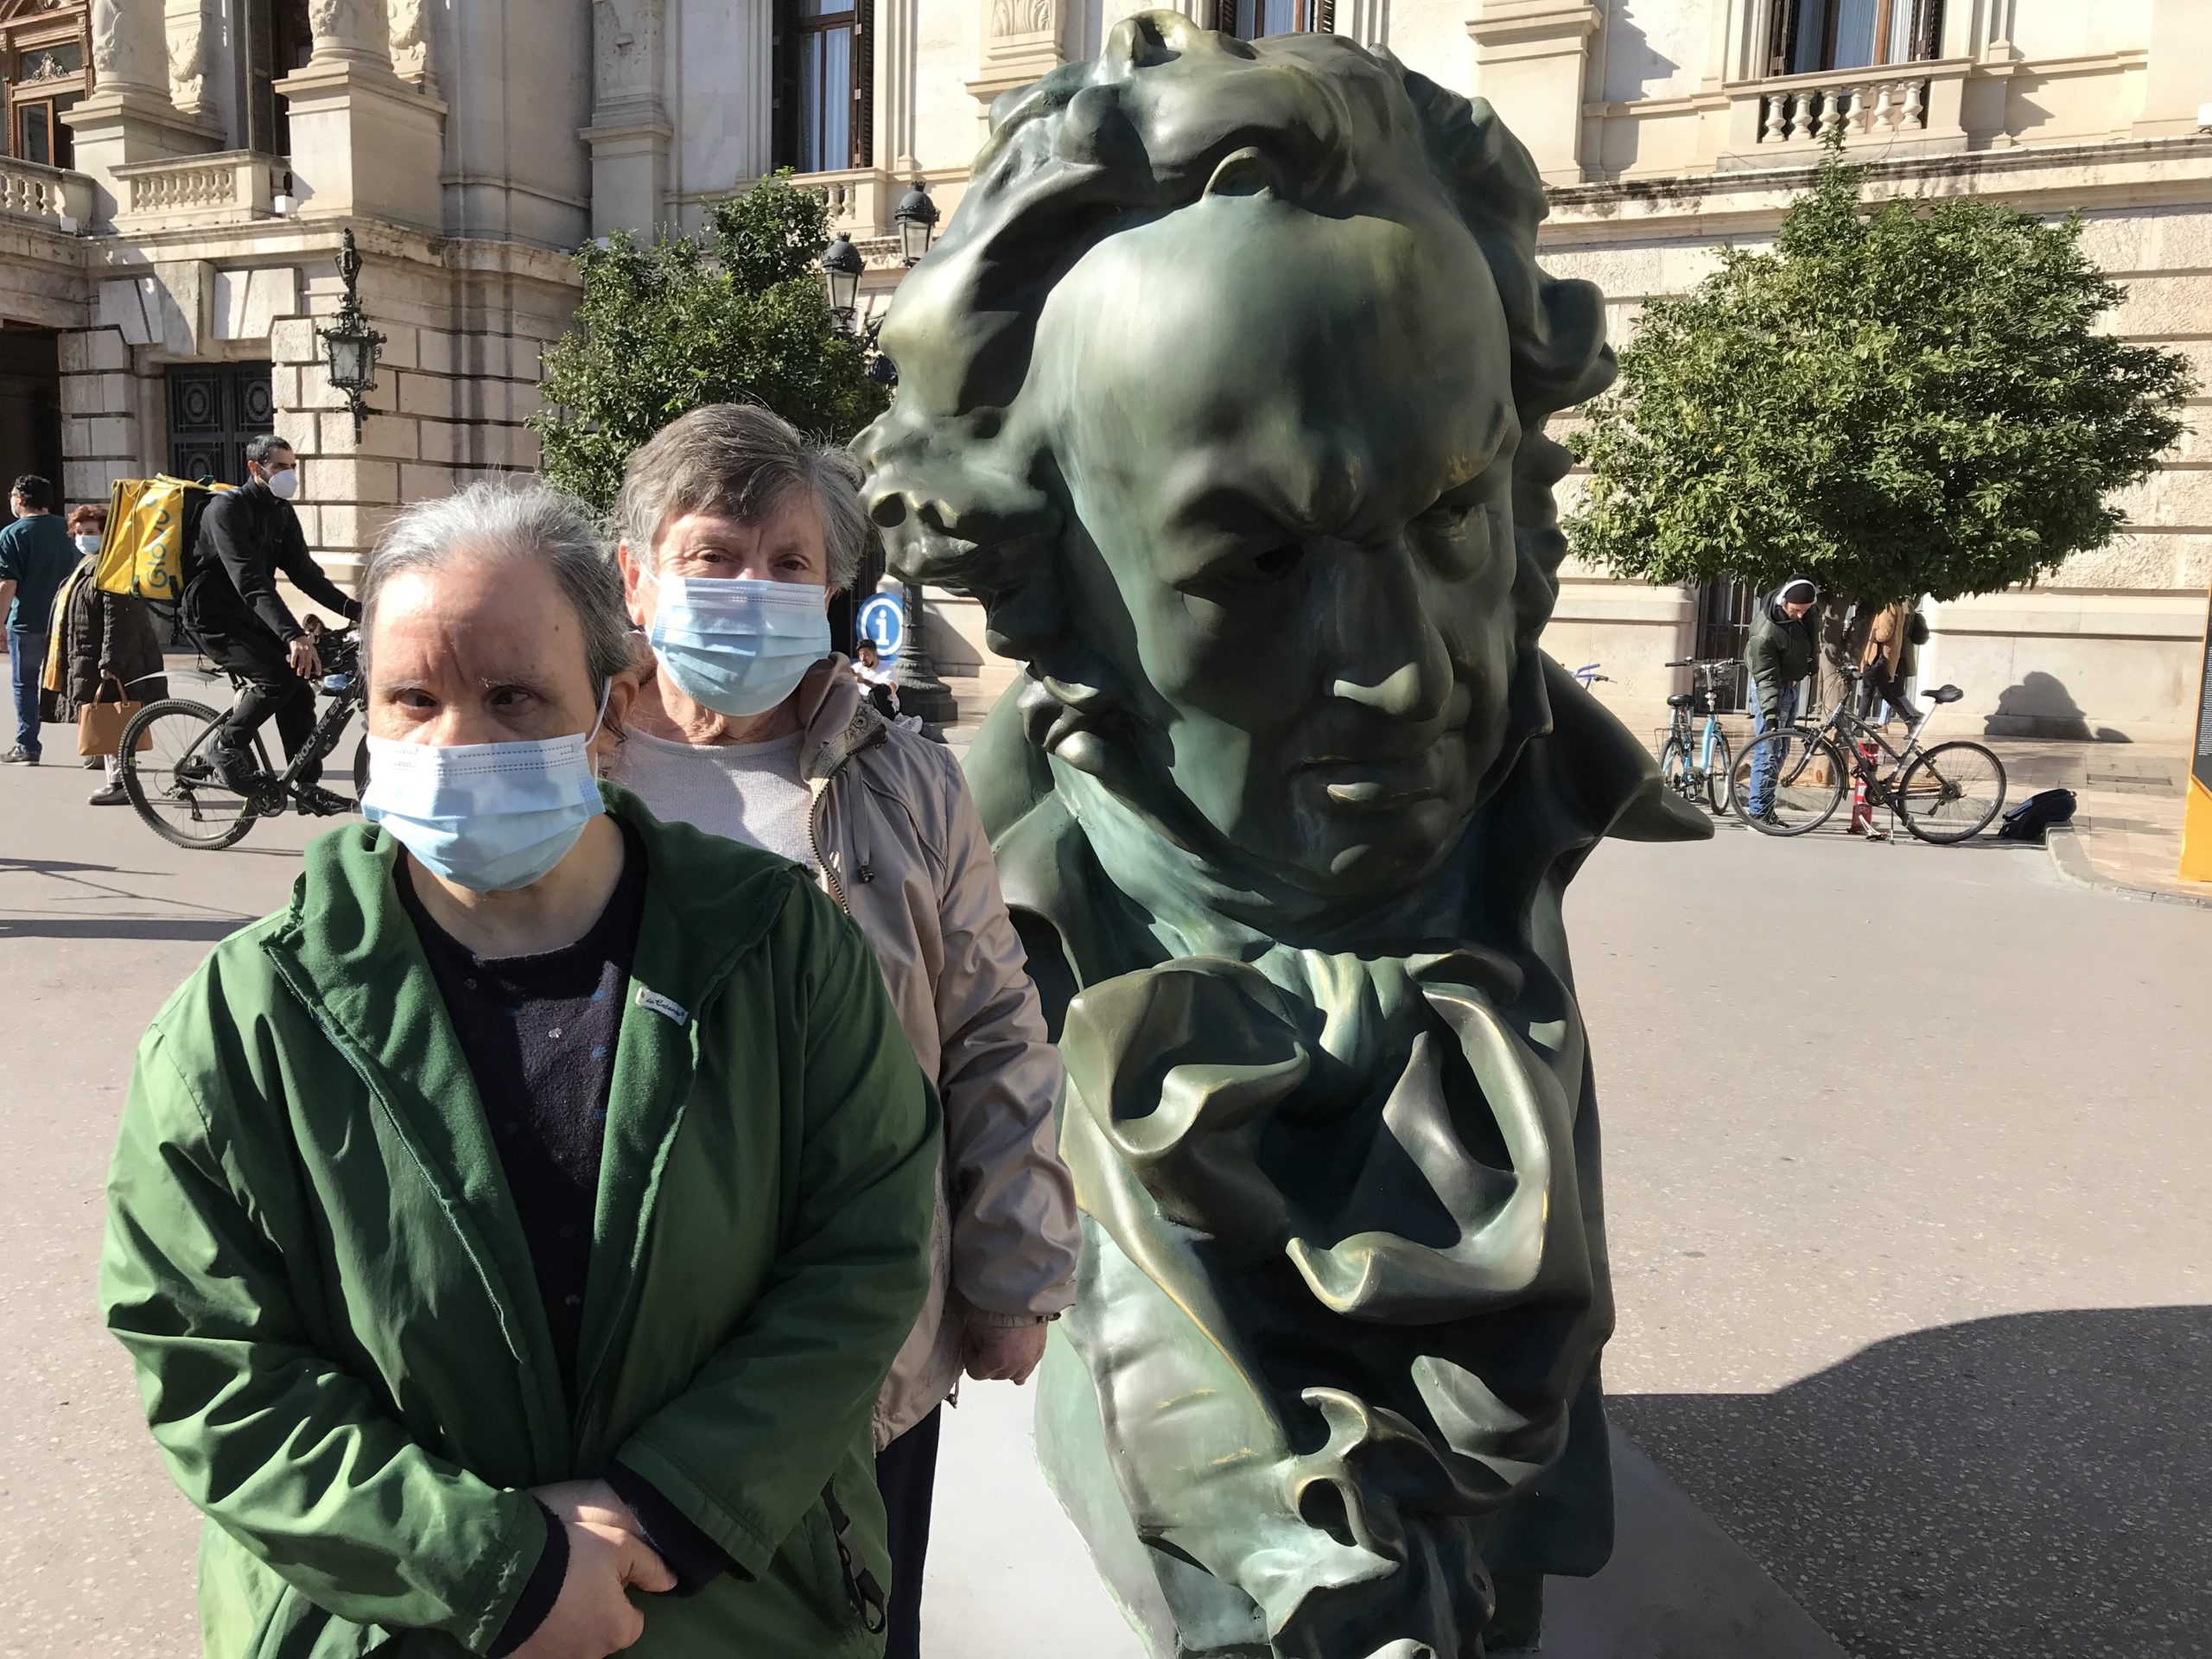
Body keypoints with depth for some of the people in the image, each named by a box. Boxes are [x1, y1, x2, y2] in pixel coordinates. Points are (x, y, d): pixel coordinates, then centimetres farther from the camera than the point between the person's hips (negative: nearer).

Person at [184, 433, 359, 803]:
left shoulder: (282, 512, 6)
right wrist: (292, 635, -45)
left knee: (300, 687, -3)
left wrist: (356, 610, -6)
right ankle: (227, 746, -5)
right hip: (215, 618, -8)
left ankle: (307, 785, 4)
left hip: (250, 617, 8)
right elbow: (250, 580, -32)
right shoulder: (228, 508, -20)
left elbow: (304, 571, 8)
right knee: (279, 676, -26)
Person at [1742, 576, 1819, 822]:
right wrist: (1770, 713, -33)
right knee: (1769, 753, -9)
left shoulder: (1803, 612, -7)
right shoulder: (1765, 632, -30)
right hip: (1770, 689, -9)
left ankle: (1755, 796, 22)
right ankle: (1758, 814, -5)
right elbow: (1766, 678, -29)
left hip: (1791, 686, 9)